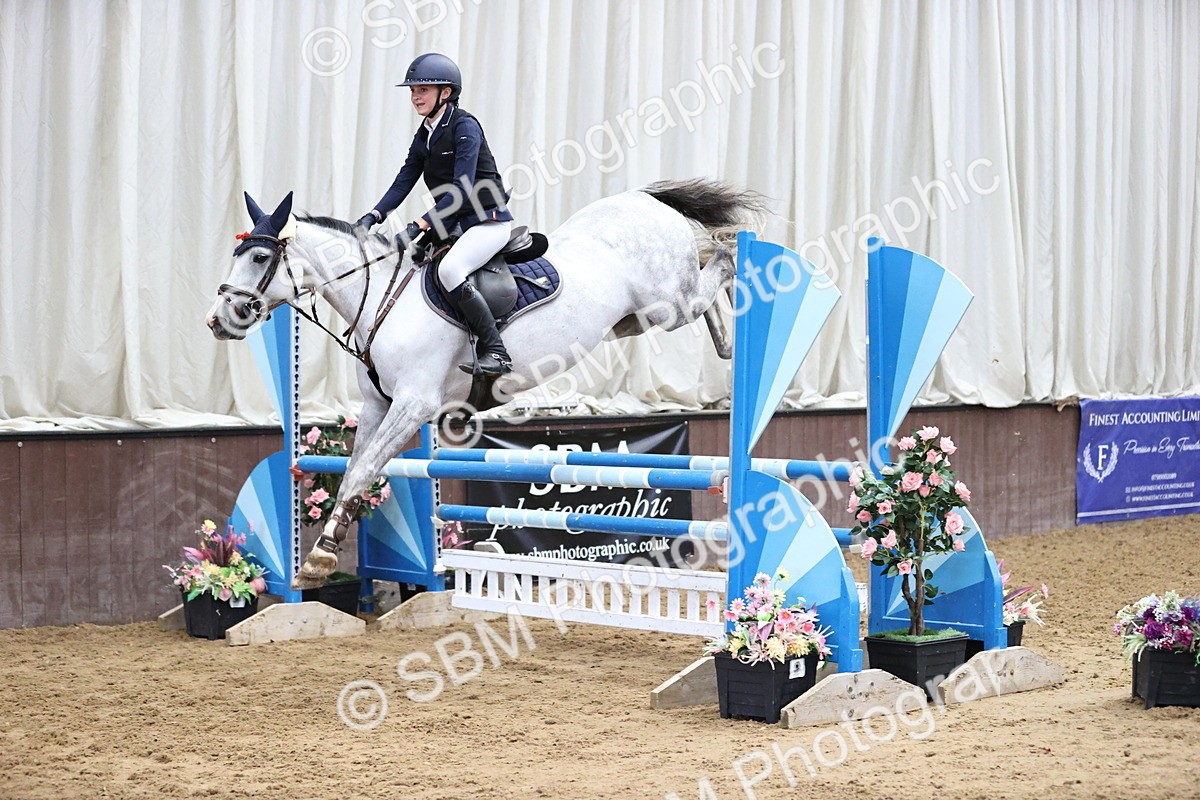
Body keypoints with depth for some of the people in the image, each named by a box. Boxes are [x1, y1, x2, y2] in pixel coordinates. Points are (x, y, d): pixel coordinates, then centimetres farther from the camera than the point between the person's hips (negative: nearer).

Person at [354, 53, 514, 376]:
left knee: (448, 270, -31)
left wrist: (420, 225, -30)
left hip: (490, 220, -10)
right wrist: (373, 216, -9)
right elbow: (403, 182, 8)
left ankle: (496, 351, -24)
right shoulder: (424, 137, 9)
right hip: (456, 224, 10)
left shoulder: (465, 127, -16)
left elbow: (461, 189, -24)